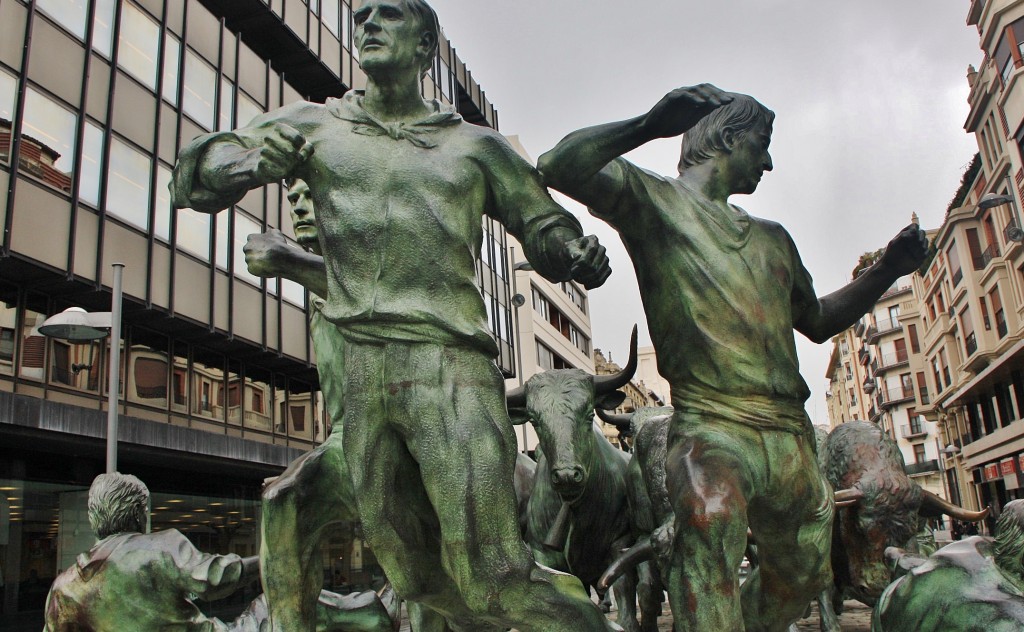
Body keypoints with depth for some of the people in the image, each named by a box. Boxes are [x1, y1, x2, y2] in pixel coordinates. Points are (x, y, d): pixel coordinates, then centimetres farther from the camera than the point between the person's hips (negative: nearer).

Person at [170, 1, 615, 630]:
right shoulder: (316, 125, 17)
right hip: (357, 371, 3)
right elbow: (194, 175, 12)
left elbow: (549, 231, 16)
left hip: (447, 364, -3)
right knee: (417, 575, 10)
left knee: (493, 579, -12)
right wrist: (244, 163, -13)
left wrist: (583, 257, -9)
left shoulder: (476, 145, 14)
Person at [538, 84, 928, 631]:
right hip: (712, 426, -7)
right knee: (710, 516, -38)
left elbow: (818, 321, 36)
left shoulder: (772, 238, 25)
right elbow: (560, 168, -12)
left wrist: (889, 269, 25)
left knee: (800, 578, 19)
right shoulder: (650, 199, 5)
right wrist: (648, 126, -16)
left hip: (792, 437, 8)